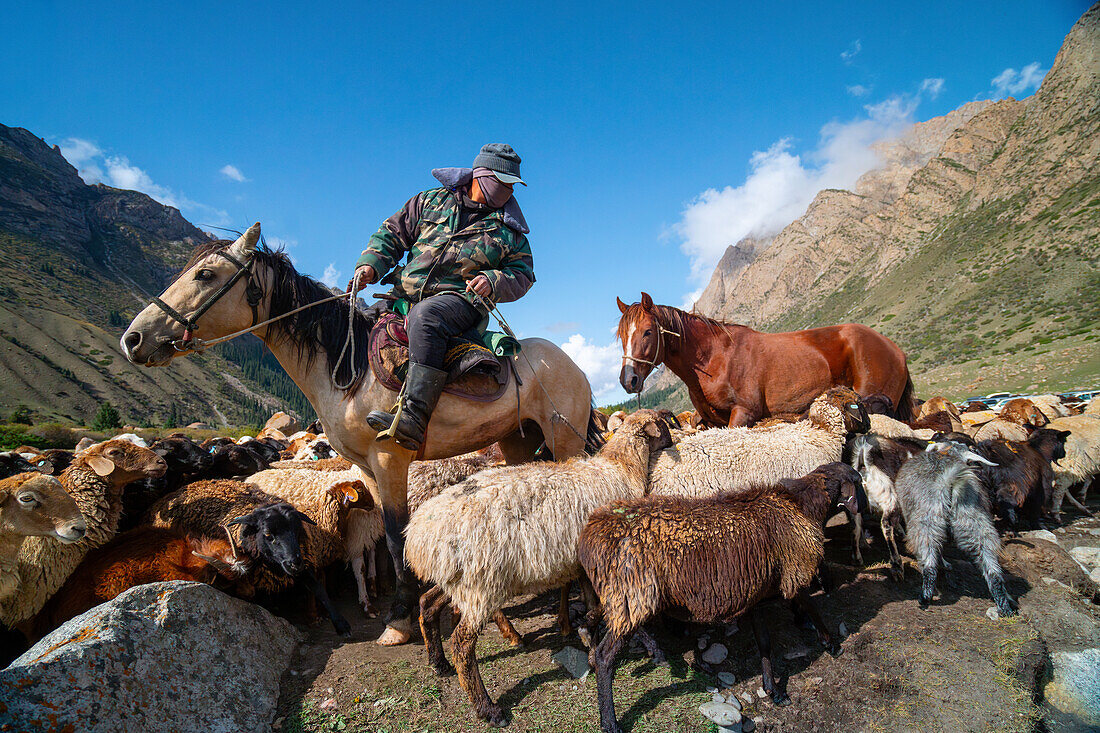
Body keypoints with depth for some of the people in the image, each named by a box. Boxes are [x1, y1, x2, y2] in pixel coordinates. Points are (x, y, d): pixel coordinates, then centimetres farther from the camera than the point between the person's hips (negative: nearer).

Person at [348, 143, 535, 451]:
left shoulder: (508, 229, 15)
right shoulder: (432, 201, 16)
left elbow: (523, 273, 12)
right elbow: (392, 232, 18)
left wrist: (493, 282, -9)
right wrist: (370, 264, 1)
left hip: (460, 298, -4)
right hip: (406, 295, 4)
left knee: (425, 316, -37)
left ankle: (415, 418, -47)